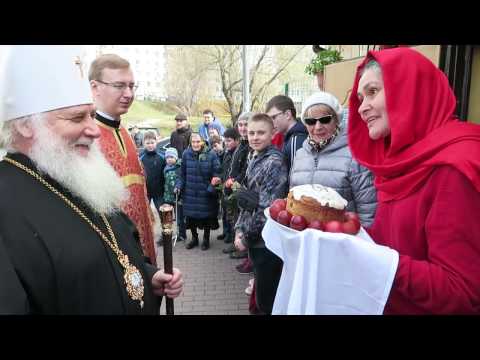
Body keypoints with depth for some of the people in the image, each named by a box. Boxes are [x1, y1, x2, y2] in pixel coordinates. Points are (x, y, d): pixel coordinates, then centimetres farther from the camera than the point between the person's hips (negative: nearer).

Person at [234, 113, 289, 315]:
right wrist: (240, 230, 5)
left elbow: (267, 208, -22)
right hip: (256, 240, 8)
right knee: (262, 293, 22)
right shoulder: (255, 160, 9)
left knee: (267, 299, 6)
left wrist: (245, 237, -13)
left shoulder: (274, 162, -17)